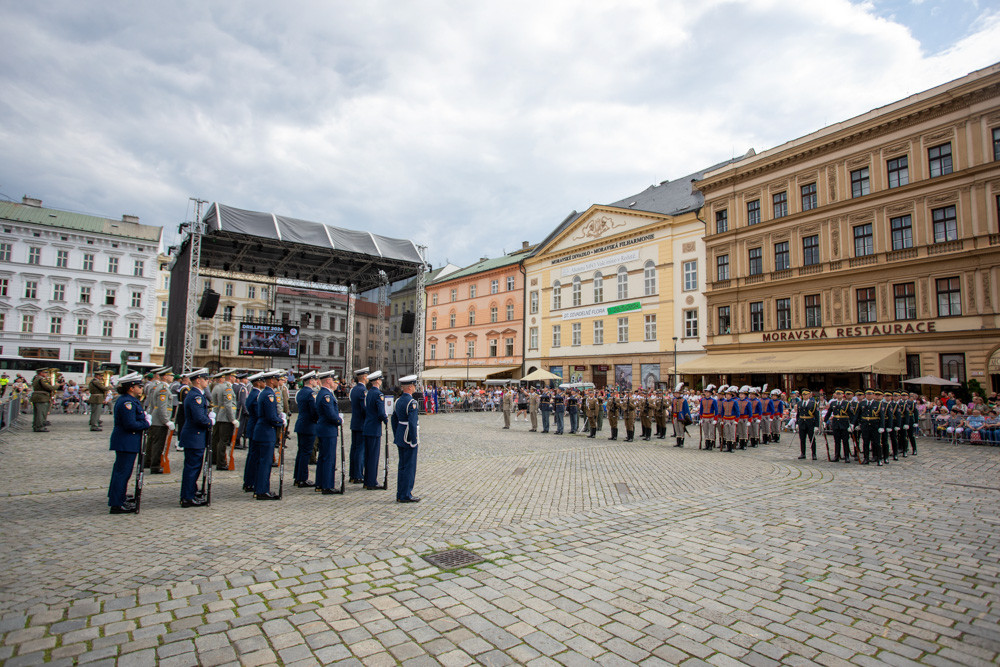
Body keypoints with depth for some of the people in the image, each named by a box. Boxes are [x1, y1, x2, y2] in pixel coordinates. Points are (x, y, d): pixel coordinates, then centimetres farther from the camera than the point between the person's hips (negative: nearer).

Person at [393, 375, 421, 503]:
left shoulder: (398, 401, 10)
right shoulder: (412, 402, -17)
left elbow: (394, 420, 15)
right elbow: (412, 423, -22)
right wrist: (414, 441, -17)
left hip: (400, 438, 9)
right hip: (409, 439, -9)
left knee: (402, 466, 15)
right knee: (409, 467, 0)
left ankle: (400, 494, 21)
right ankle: (406, 495, 5)